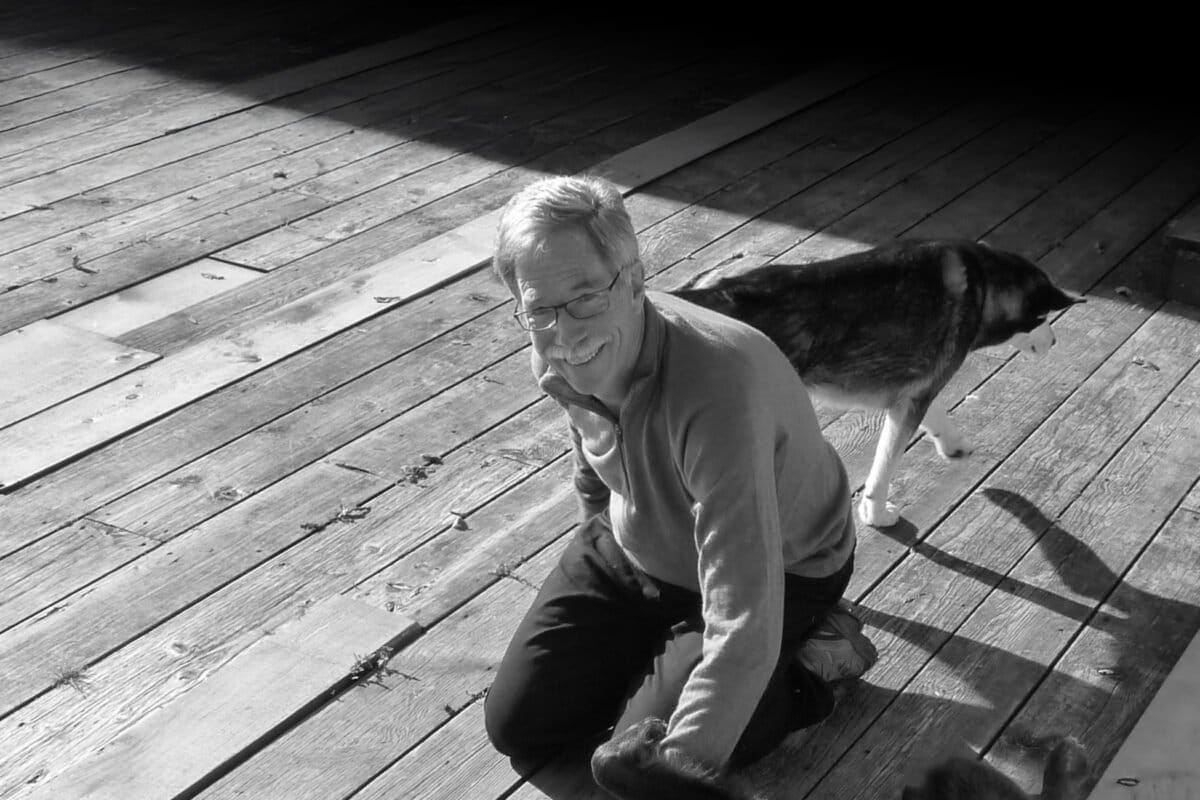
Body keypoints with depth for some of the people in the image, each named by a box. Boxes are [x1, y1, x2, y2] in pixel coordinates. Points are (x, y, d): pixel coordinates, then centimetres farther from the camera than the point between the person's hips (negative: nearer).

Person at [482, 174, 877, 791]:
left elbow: (743, 622, -43)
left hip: (775, 574, -6)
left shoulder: (717, 385, -42)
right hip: (632, 550, 6)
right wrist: (596, 549, 24)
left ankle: (806, 663, 4)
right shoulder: (557, 363, -18)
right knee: (516, 725, 1)